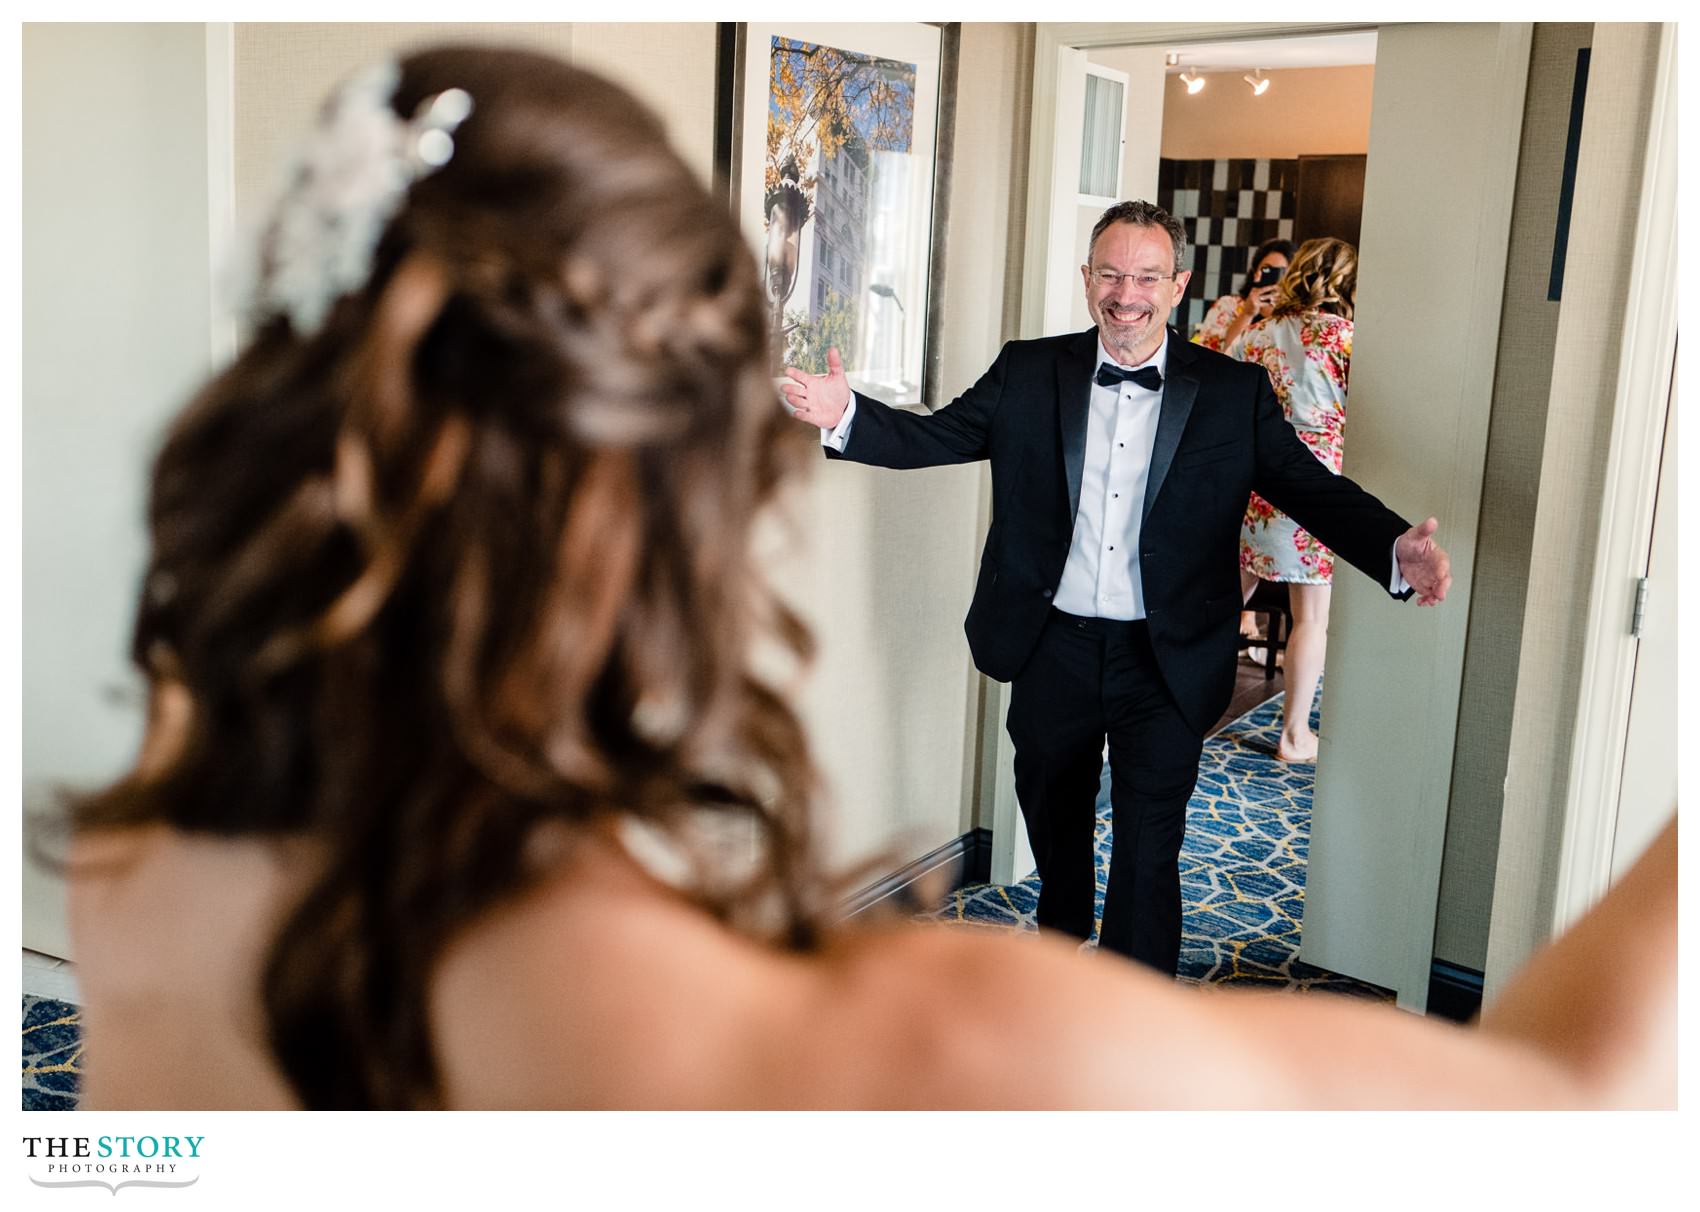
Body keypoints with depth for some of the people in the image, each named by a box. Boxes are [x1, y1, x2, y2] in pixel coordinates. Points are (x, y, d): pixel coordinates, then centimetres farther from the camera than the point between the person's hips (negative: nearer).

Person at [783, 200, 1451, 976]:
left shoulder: (1234, 394, -4)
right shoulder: (1028, 373, 0)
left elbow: (1314, 489, -8)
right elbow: (932, 436, 0)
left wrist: (1396, 549, -26)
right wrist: (845, 414, -18)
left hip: (1165, 662, -2)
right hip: (1053, 649, 3)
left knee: (1148, 856, -1)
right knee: (1052, 816, 23)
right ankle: (1062, 933, 53)